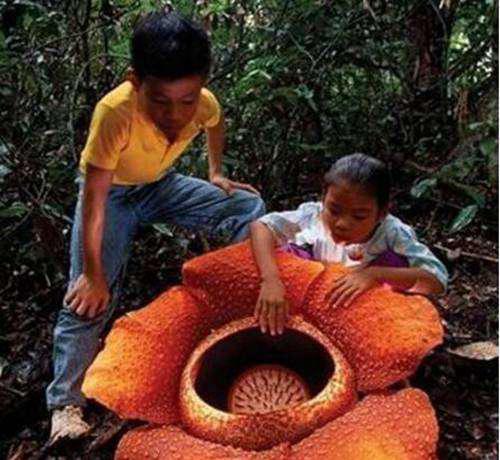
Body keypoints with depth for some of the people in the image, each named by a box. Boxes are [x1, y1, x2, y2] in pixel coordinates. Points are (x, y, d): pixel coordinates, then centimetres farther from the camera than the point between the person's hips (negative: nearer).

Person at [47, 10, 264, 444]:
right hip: (111, 192, -4)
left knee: (250, 207, -5)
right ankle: (65, 403, -6)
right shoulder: (115, 111, -39)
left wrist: (217, 173, 7)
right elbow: (94, 202, -33)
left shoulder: (204, 103, -25)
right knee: (88, 298, -16)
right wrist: (92, 275, -29)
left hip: (162, 185, 5)